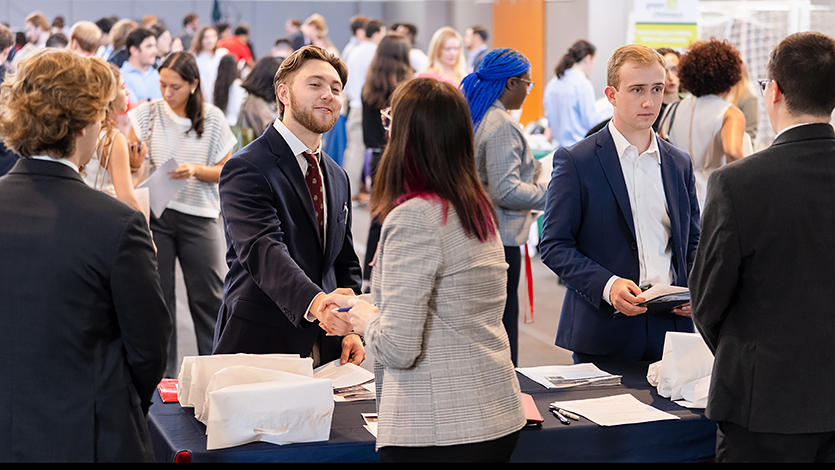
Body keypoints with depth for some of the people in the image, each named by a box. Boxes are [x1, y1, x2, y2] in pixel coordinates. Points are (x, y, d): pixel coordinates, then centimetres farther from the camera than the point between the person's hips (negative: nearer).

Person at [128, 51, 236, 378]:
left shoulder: (212, 119, 0)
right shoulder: (150, 113, 2)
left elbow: (224, 170, 2)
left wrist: (196, 170, -16)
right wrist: (135, 157, -19)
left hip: (198, 215, -1)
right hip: (156, 212, 1)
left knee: (208, 296, 1)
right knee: (157, 295, 5)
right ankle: (162, 372, 15)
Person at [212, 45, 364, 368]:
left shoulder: (337, 178, 15)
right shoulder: (246, 169, -11)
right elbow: (263, 251, -26)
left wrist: (351, 328, 1)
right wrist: (315, 302, -43)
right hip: (258, 346, -6)